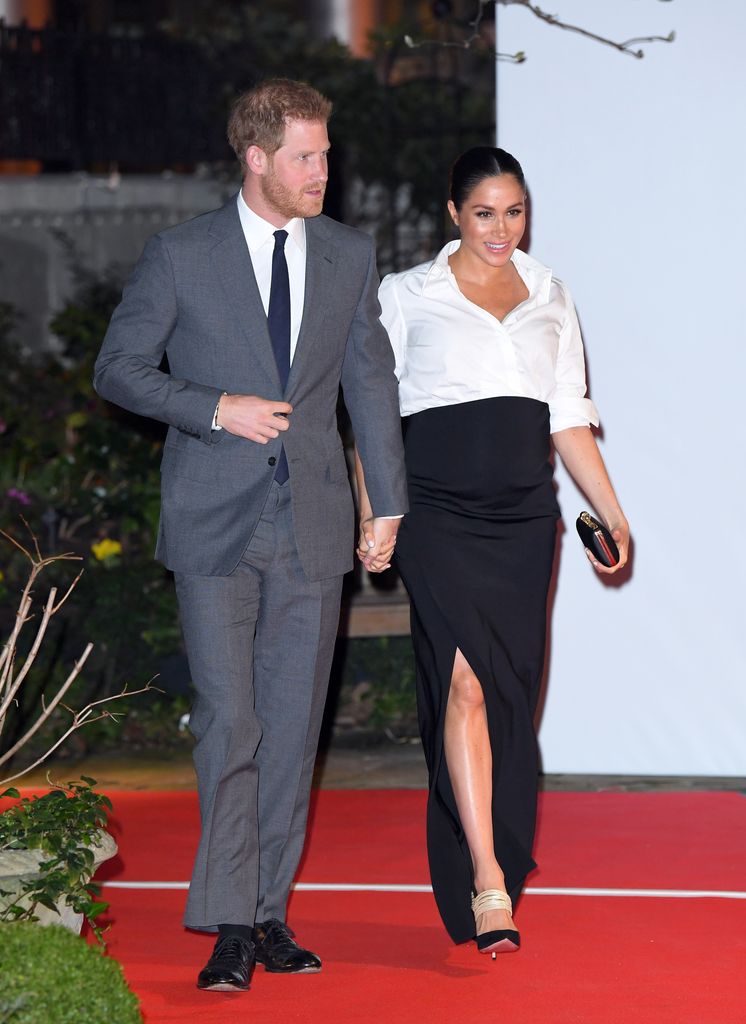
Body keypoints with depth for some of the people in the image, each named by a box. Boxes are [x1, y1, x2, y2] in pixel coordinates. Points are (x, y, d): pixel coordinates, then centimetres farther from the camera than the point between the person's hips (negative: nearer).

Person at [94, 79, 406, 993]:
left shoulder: (349, 256, 9)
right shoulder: (181, 256, -2)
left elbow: (371, 381, 14)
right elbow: (119, 368, 1)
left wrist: (389, 501, 11)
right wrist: (217, 410, -12)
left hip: (312, 523, 3)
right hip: (215, 524, -3)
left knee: (292, 729, 6)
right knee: (229, 724, -9)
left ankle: (270, 914, 14)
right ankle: (230, 925, -4)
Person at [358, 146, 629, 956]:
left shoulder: (549, 298, 15)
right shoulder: (407, 296, 6)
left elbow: (569, 421, 16)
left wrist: (613, 517, 7)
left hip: (524, 518, 4)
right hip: (440, 516, -4)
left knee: (512, 693, 4)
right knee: (466, 680, -16)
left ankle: (486, 876, 15)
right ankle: (486, 880, -20)